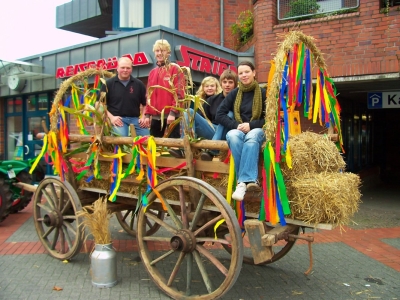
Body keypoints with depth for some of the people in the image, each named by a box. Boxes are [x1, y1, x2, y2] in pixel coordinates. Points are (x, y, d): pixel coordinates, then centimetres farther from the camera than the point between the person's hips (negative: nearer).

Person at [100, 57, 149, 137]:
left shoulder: (139, 84, 11)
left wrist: (143, 117, 3)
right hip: (118, 118, -3)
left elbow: (145, 103, 18)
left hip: (136, 118, 3)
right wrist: (111, 117, -8)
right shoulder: (108, 84, 5)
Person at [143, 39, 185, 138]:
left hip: (170, 116, -6)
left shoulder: (175, 69, -1)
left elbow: (179, 93, -9)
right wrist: (147, 114, 11)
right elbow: (149, 95, 19)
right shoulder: (152, 72, 18)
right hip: (155, 117, 6)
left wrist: (173, 112, -17)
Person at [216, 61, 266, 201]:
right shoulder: (234, 93, 11)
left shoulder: (263, 93, 5)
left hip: (257, 130, -1)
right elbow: (220, 114, 5)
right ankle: (250, 180, -44)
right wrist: (236, 125, -12)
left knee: (252, 137, -39)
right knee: (233, 136, -36)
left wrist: (251, 125, -14)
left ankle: (243, 182, -49)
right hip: (238, 130, 2)